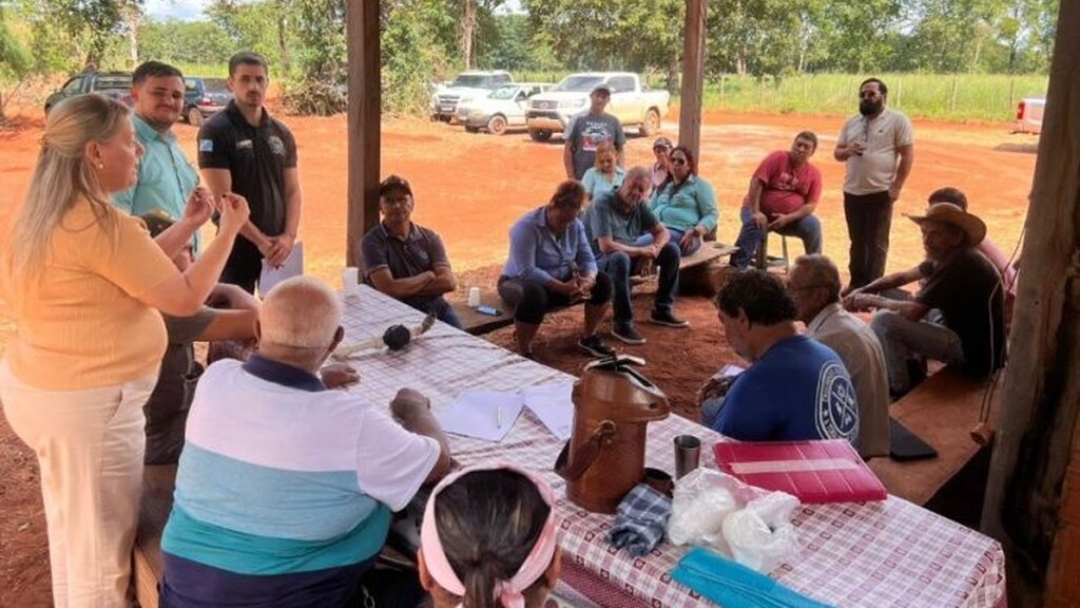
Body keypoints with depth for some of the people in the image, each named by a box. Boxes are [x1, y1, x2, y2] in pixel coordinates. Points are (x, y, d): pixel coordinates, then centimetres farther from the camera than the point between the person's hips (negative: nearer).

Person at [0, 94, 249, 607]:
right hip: (89, 402, -10)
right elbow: (185, 298, -18)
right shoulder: (101, 225, -23)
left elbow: (129, 272, 13)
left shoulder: (42, 215, 7)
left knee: (70, 528, 25)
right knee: (102, 548, 6)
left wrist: (185, 229, 12)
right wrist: (229, 231, -8)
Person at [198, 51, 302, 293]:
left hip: (278, 247, 5)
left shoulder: (282, 133, 9)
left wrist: (288, 236, -8)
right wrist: (260, 241, -15)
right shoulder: (215, 131, -7)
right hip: (238, 246, -5)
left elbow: (293, 191, 8)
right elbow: (223, 198, -13)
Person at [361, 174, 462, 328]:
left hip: (436, 307, 4)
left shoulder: (429, 238, 10)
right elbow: (389, 289, -13)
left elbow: (449, 282, -2)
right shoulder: (373, 241, -2)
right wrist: (428, 276, 0)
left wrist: (405, 289, -9)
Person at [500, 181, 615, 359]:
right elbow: (525, 271, -32)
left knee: (602, 282, -10)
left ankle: (588, 338, 7)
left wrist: (588, 279, -30)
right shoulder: (526, 227, -24)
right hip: (519, 282, -6)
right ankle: (524, 353, -24)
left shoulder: (576, 225, -4)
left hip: (560, 281, 6)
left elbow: (587, 259, -6)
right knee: (534, 294, -41)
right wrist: (562, 288, -38)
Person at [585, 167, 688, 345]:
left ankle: (662, 310, 11)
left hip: (629, 254, 8)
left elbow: (663, 232, 5)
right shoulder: (602, 205, -24)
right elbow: (606, 247, -33)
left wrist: (652, 250, -18)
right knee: (620, 258, -40)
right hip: (599, 262, -8)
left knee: (671, 250, 1)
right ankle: (622, 324, -28)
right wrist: (642, 251, -22)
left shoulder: (639, 205, -2)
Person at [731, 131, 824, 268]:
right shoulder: (777, 158, -9)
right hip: (761, 211, -3)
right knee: (754, 226, -33)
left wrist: (788, 218, -21)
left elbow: (811, 204, -6)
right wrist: (756, 212, -24)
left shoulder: (814, 174, -1)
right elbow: (756, 182, -16)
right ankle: (736, 270, -28)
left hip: (791, 217, 3)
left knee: (813, 225, -21)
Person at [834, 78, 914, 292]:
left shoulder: (897, 120, -4)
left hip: (880, 192, -5)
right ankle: (856, 284, 24)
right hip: (852, 192, 5)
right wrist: (847, 150, -10)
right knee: (857, 241, 14)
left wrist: (897, 187, -12)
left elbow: (908, 154, -6)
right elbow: (837, 153, 15)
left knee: (877, 243, 1)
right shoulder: (851, 122, 12)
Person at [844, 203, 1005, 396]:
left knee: (884, 320, -21)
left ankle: (898, 389, -3)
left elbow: (912, 312, -27)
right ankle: (912, 365, 16)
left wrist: (872, 300, -11)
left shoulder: (958, 263, -25)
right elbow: (903, 276, 14)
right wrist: (862, 292, -1)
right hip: (962, 332, 10)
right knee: (889, 295, 12)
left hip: (974, 353, -10)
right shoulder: (948, 256, 5)